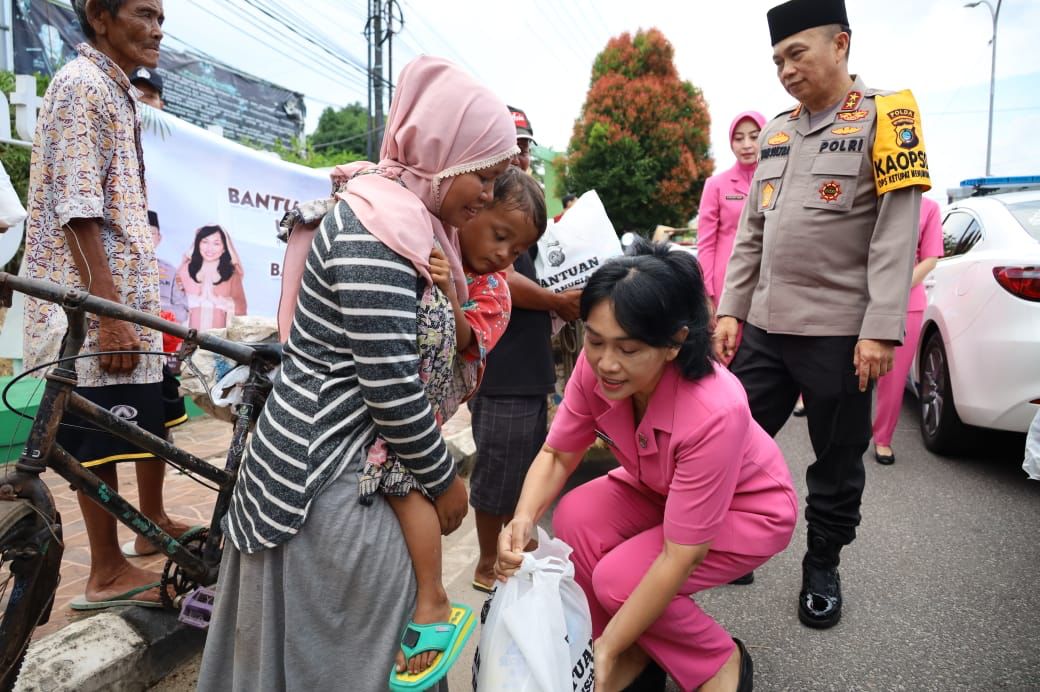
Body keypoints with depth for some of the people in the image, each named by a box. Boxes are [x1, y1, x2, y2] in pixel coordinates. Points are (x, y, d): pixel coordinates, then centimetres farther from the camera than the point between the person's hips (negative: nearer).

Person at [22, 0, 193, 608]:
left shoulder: (117, 91, 17)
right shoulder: (82, 85, -11)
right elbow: (76, 210, -19)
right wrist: (110, 314, -23)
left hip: (135, 287, 9)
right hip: (93, 296, -9)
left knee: (155, 410, 16)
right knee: (101, 434, -1)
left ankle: (154, 521, 34)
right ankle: (107, 574, 13)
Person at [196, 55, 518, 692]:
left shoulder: (413, 216, 8)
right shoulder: (377, 228, -23)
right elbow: (391, 387, -24)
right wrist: (445, 480, -12)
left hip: (349, 453, 9)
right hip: (322, 472, -9)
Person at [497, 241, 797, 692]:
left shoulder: (714, 412, -40)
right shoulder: (596, 366, -26)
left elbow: (680, 557, -33)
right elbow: (557, 455, -11)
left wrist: (607, 647, -27)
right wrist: (524, 518, -31)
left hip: (749, 507, -5)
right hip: (659, 489, 5)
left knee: (620, 579, -24)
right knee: (576, 517, -21)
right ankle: (633, 653, 3)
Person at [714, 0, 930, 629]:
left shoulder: (885, 117, -2)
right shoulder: (776, 132, 14)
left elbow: (897, 235, -10)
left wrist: (881, 330, -17)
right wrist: (731, 311, 9)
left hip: (839, 331, -5)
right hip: (766, 327, 5)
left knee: (837, 461, 9)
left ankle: (823, 567, 29)